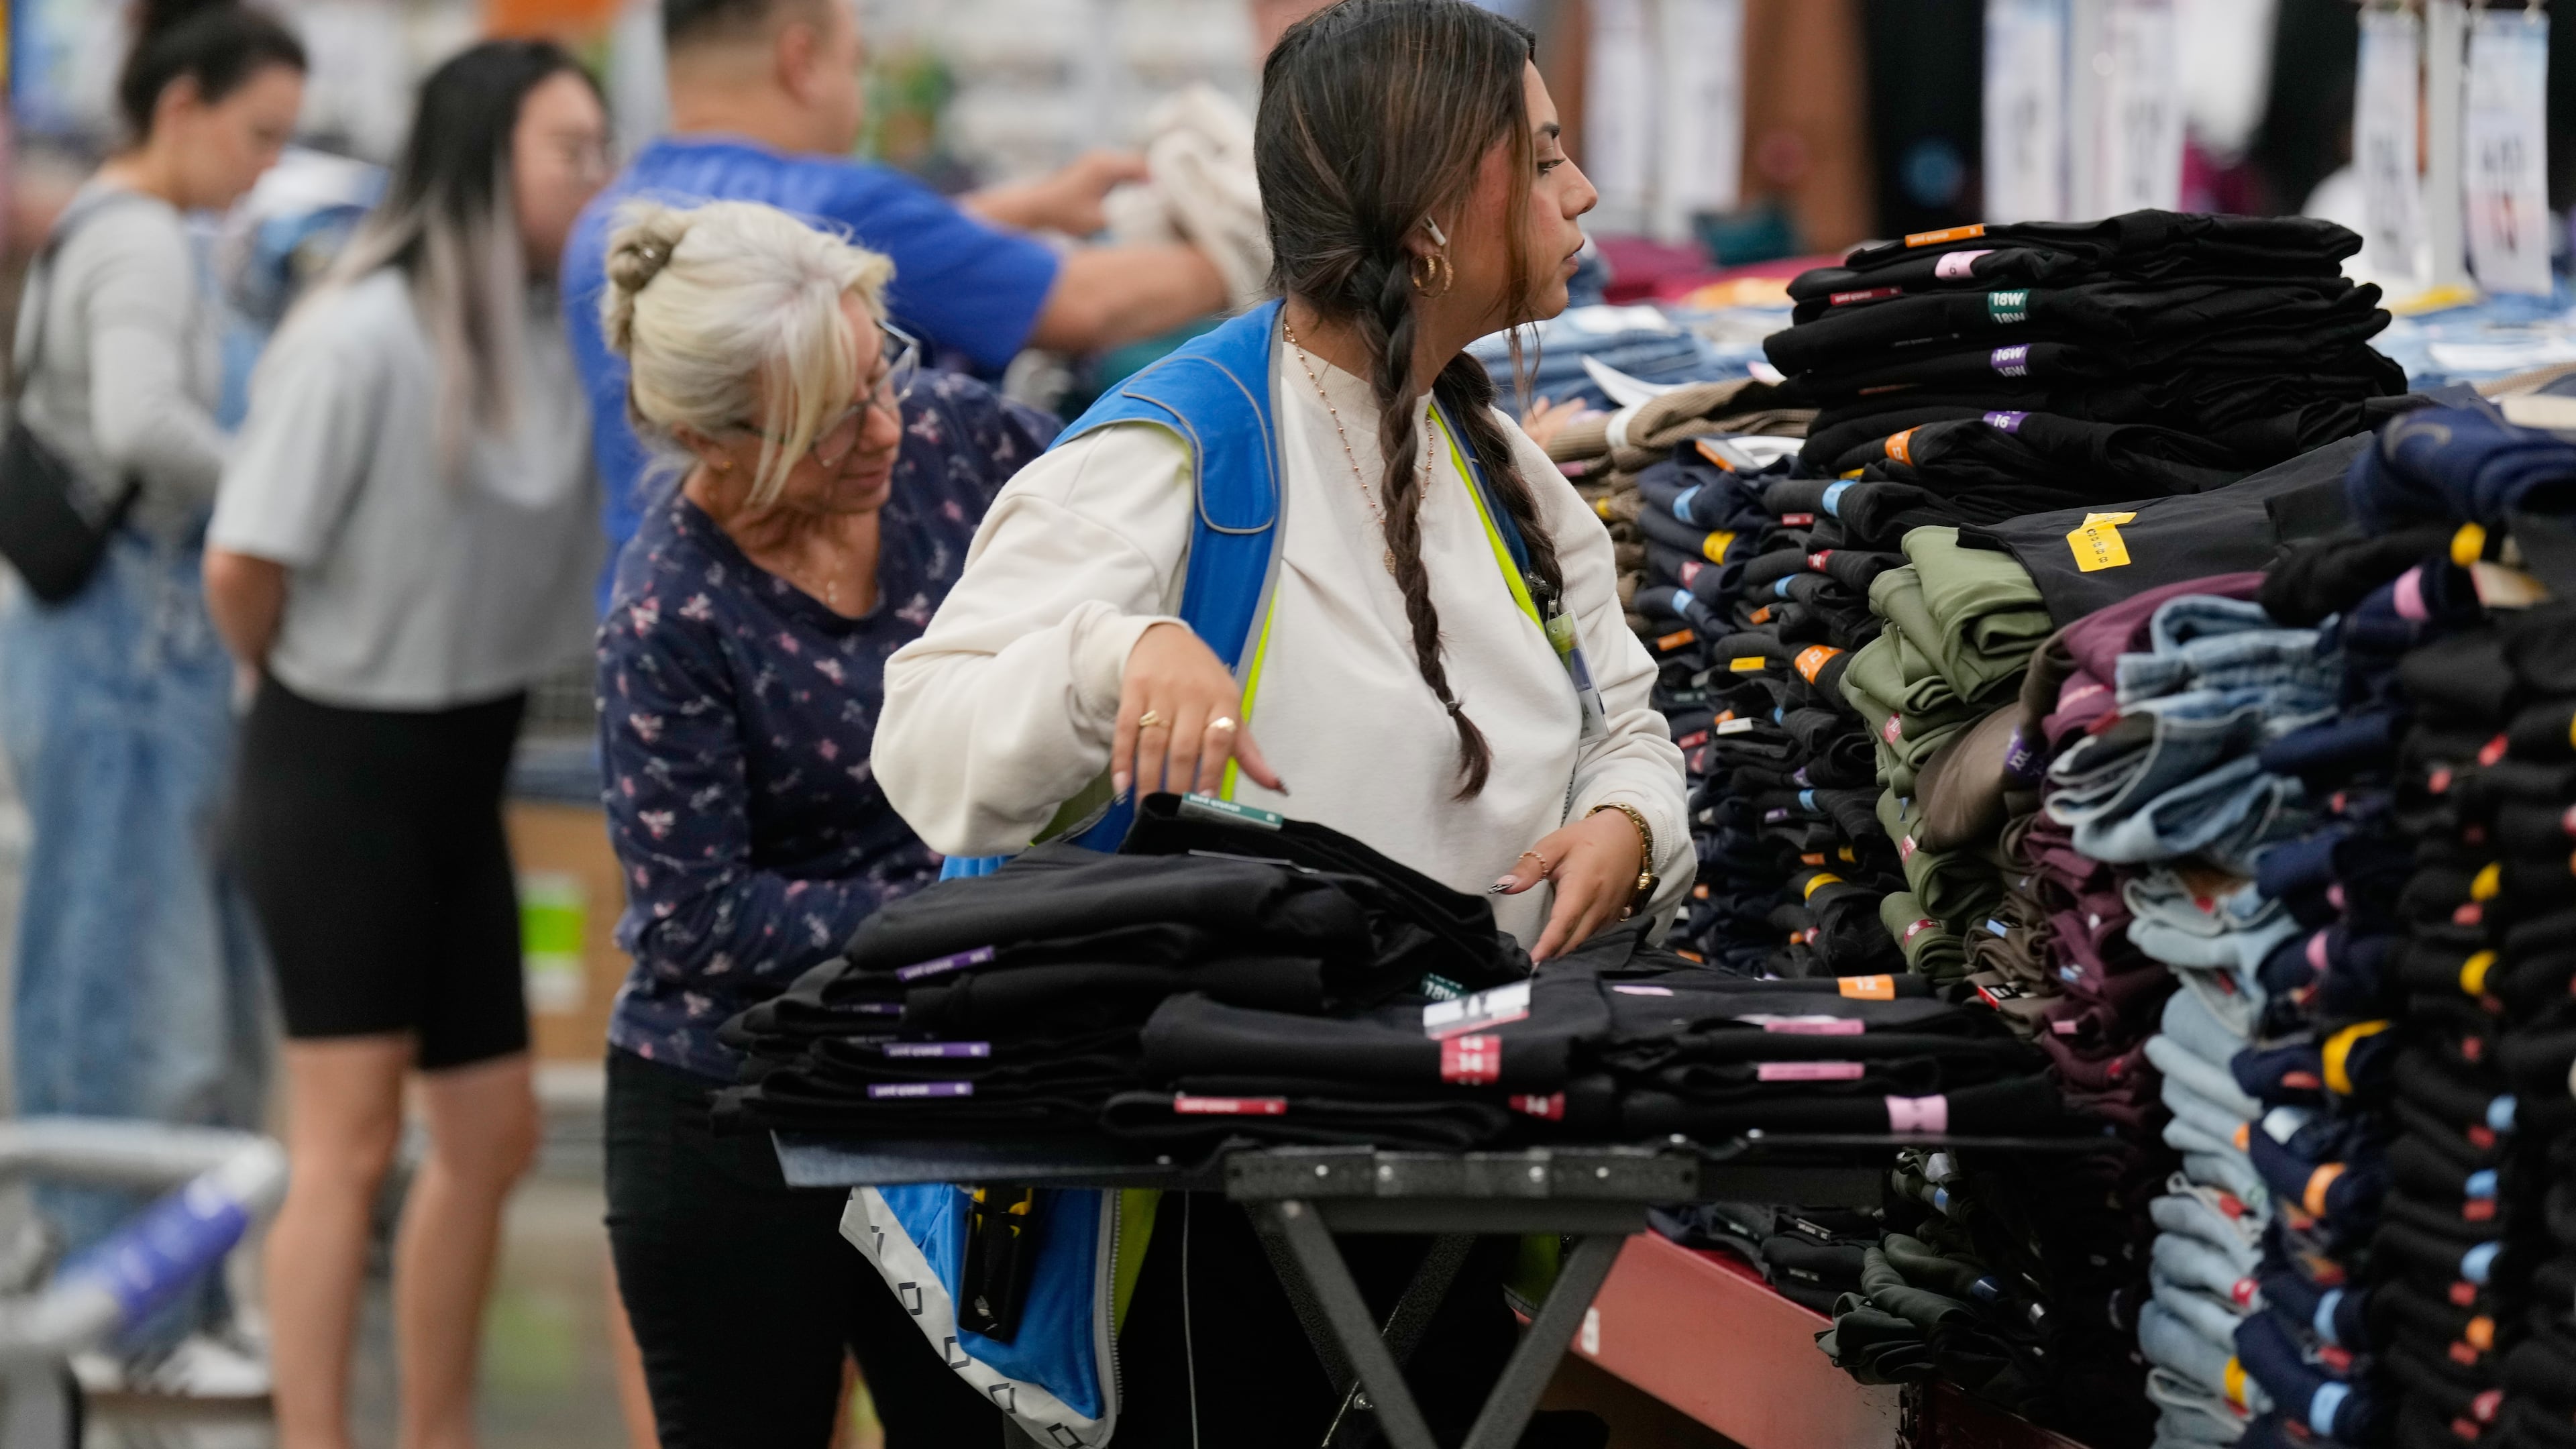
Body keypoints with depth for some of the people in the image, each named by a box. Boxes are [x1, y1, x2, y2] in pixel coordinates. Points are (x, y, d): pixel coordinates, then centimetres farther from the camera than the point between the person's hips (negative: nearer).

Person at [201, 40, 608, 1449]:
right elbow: (242, 566, -18)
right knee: (348, 1137, -7)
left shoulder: (574, 330, 1)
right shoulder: (362, 339, -19)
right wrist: (301, 689, -1)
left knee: (492, 1133, 12)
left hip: (460, 774, 8)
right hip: (340, 769, -7)